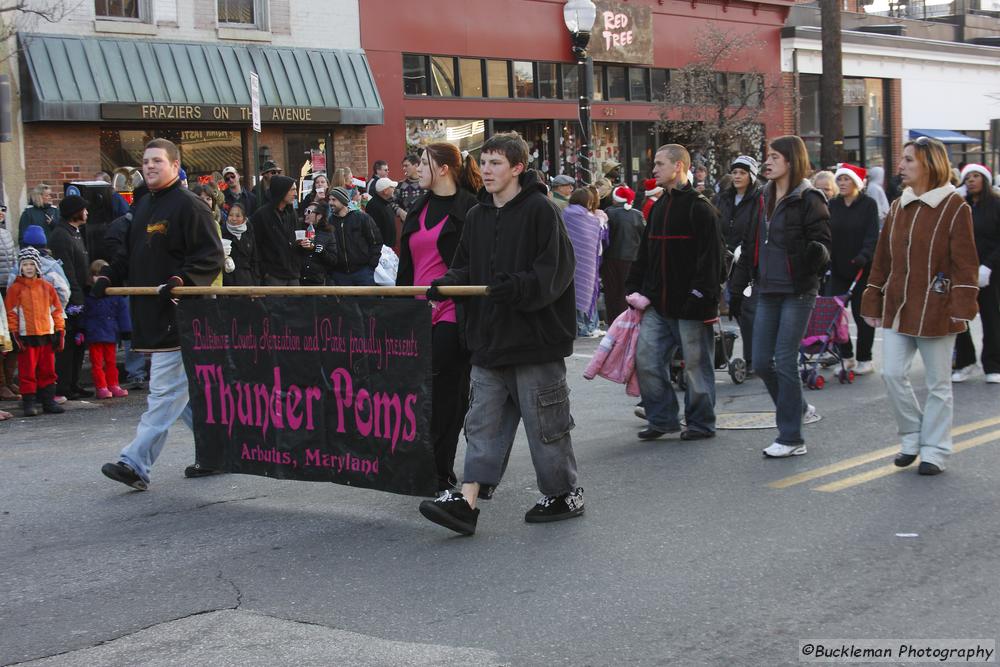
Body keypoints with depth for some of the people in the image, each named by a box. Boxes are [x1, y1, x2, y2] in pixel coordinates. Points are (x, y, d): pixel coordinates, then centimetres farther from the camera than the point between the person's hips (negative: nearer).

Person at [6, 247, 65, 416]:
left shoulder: (46, 287, 10)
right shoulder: (15, 288, -1)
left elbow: (56, 310, 13)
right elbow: (11, 313, -2)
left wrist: (59, 331, 8)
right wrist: (14, 334, -8)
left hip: (47, 334, 4)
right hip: (26, 337, -3)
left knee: (48, 371, 8)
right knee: (28, 371, -2)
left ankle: (48, 400, 16)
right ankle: (29, 402, 3)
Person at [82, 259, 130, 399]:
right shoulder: (88, 294, -4)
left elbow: (123, 311, 4)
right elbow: (83, 313, -1)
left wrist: (126, 330, 3)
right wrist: (81, 330, -4)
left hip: (111, 333, 2)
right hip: (94, 334, -2)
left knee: (111, 361, 12)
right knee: (97, 362, 2)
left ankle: (113, 385, 20)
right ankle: (101, 387, 6)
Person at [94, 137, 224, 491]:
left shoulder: (190, 206, -9)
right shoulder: (143, 206, 19)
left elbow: (211, 257, -13)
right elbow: (129, 252, 26)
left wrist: (181, 281, -25)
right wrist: (108, 276, 10)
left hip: (179, 314, -9)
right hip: (150, 313, 9)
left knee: (165, 390, -8)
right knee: (187, 387, 14)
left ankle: (136, 463, -10)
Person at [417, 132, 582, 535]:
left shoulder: (539, 210, -8)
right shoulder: (478, 216, 13)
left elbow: (556, 268, -14)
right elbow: (465, 267, 18)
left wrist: (518, 287, -27)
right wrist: (445, 285, -2)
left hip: (535, 339, -7)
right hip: (489, 339, 7)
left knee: (545, 422, 4)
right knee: (483, 422, 5)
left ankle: (565, 494, 19)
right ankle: (467, 501, 3)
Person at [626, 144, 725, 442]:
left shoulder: (699, 207, -9)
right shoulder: (659, 207, 16)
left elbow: (711, 256, -15)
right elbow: (645, 253, 20)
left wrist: (701, 295, -20)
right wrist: (635, 289, 11)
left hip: (690, 305, -8)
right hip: (658, 305, 8)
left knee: (696, 363, 3)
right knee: (646, 360, 4)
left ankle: (700, 423, 15)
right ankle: (662, 418, 16)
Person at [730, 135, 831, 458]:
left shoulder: (809, 200, -9)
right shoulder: (764, 199, 12)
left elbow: (822, 241, -12)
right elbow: (749, 245, 16)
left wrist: (818, 252, -36)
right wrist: (737, 288, 15)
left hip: (797, 292, -7)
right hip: (767, 292, 7)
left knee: (785, 361, -7)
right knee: (761, 362, 6)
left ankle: (791, 438, 2)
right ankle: (799, 409, 29)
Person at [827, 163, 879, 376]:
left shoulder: (868, 204, -3)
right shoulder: (832, 205, 7)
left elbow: (872, 235, -12)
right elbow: (827, 235, 5)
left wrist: (864, 256, -27)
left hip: (861, 268, -4)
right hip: (838, 268, 4)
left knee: (862, 313, 2)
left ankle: (864, 358, 12)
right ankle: (846, 356, 10)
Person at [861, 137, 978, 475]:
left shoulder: (954, 207, -7)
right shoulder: (898, 207, 11)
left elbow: (965, 263, -10)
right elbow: (882, 259, 14)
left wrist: (962, 308, -17)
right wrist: (872, 304, 12)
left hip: (935, 310, -5)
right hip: (897, 308, 5)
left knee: (938, 382, 4)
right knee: (892, 373, -2)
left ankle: (934, 451, 14)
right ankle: (913, 437, 17)